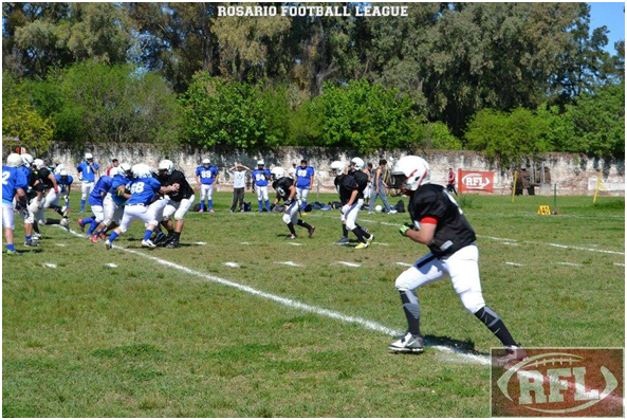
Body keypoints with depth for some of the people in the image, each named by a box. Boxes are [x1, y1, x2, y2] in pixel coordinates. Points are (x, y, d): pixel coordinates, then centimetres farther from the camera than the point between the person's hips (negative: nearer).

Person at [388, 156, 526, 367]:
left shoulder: (426, 197, -20)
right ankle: (414, 338, 21)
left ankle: (515, 349, -13)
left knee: (474, 304, -17)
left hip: (460, 254, -11)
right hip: (442, 255, 11)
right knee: (404, 283, 13)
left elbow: (425, 238, -23)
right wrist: (413, 230, 4)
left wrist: (406, 231, -5)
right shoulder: (419, 196, 11)